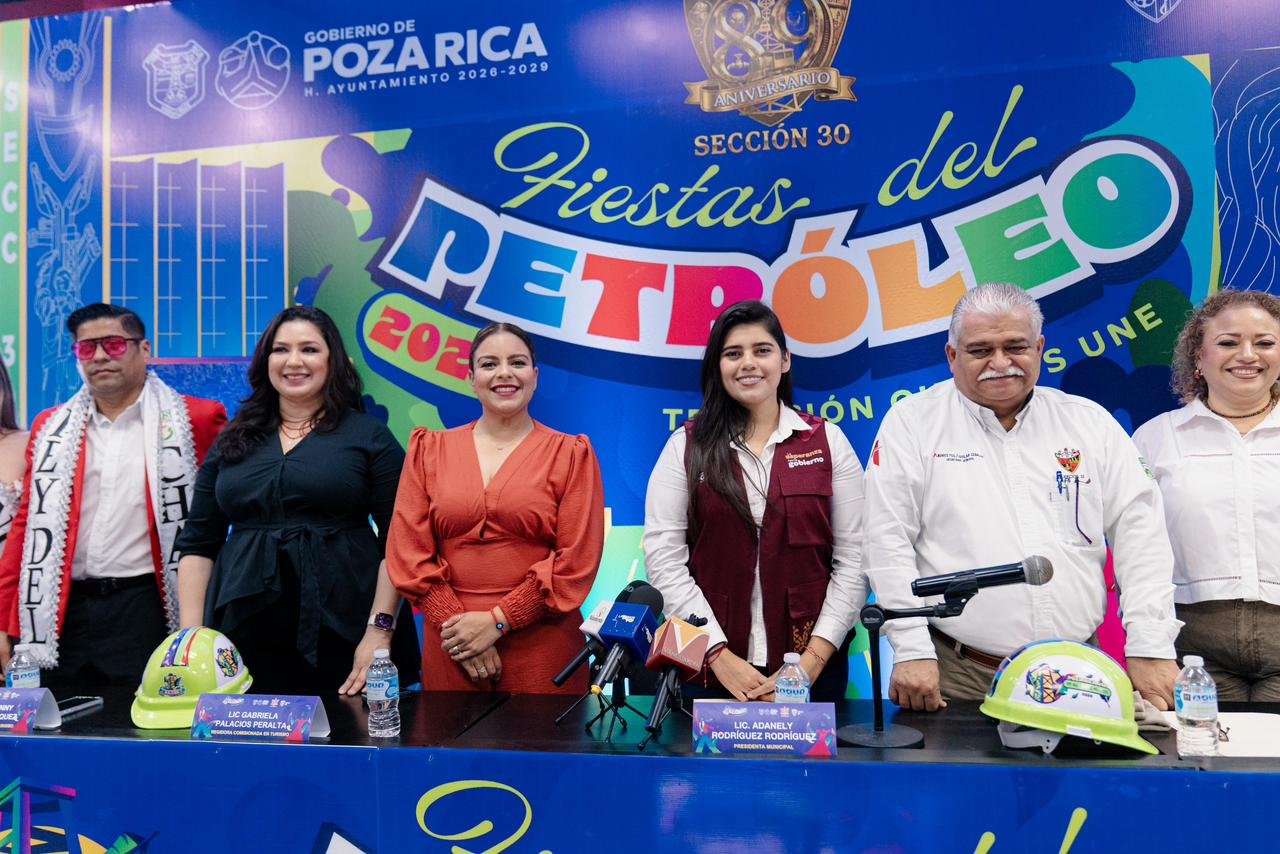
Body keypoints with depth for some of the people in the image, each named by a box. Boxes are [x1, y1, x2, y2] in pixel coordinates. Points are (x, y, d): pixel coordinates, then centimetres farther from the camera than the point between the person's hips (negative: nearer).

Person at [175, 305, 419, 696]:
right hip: (246, 637, 3)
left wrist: (380, 630, -13)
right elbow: (198, 544, 11)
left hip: (344, 636, -3)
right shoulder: (233, 440, 12)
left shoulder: (370, 436, 1)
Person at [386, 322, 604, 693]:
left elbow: (577, 560, -5)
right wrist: (456, 622, -8)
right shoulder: (429, 450, 8)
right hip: (450, 647, 2)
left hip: (541, 647, -1)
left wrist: (497, 621, -11)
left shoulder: (570, 455, 2)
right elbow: (408, 552, 3)